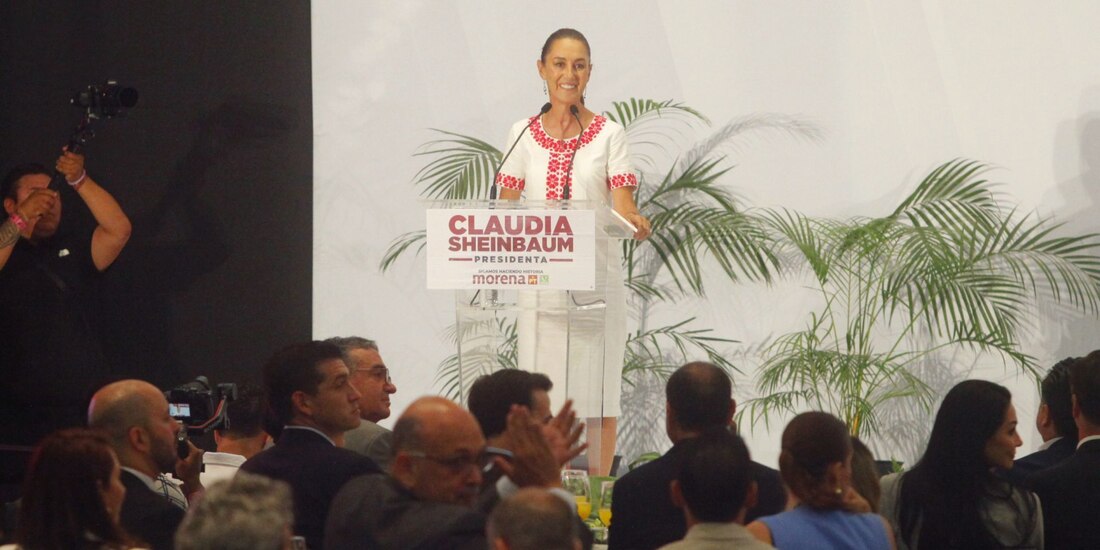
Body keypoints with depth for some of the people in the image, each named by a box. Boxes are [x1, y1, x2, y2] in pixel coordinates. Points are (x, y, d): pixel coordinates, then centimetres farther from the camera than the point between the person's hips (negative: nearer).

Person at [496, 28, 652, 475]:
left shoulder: (609, 135, 3)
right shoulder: (523, 135, 9)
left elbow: (623, 207, -6)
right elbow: (506, 207, 7)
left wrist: (633, 222, -28)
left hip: (596, 275, -2)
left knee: (596, 395, -3)